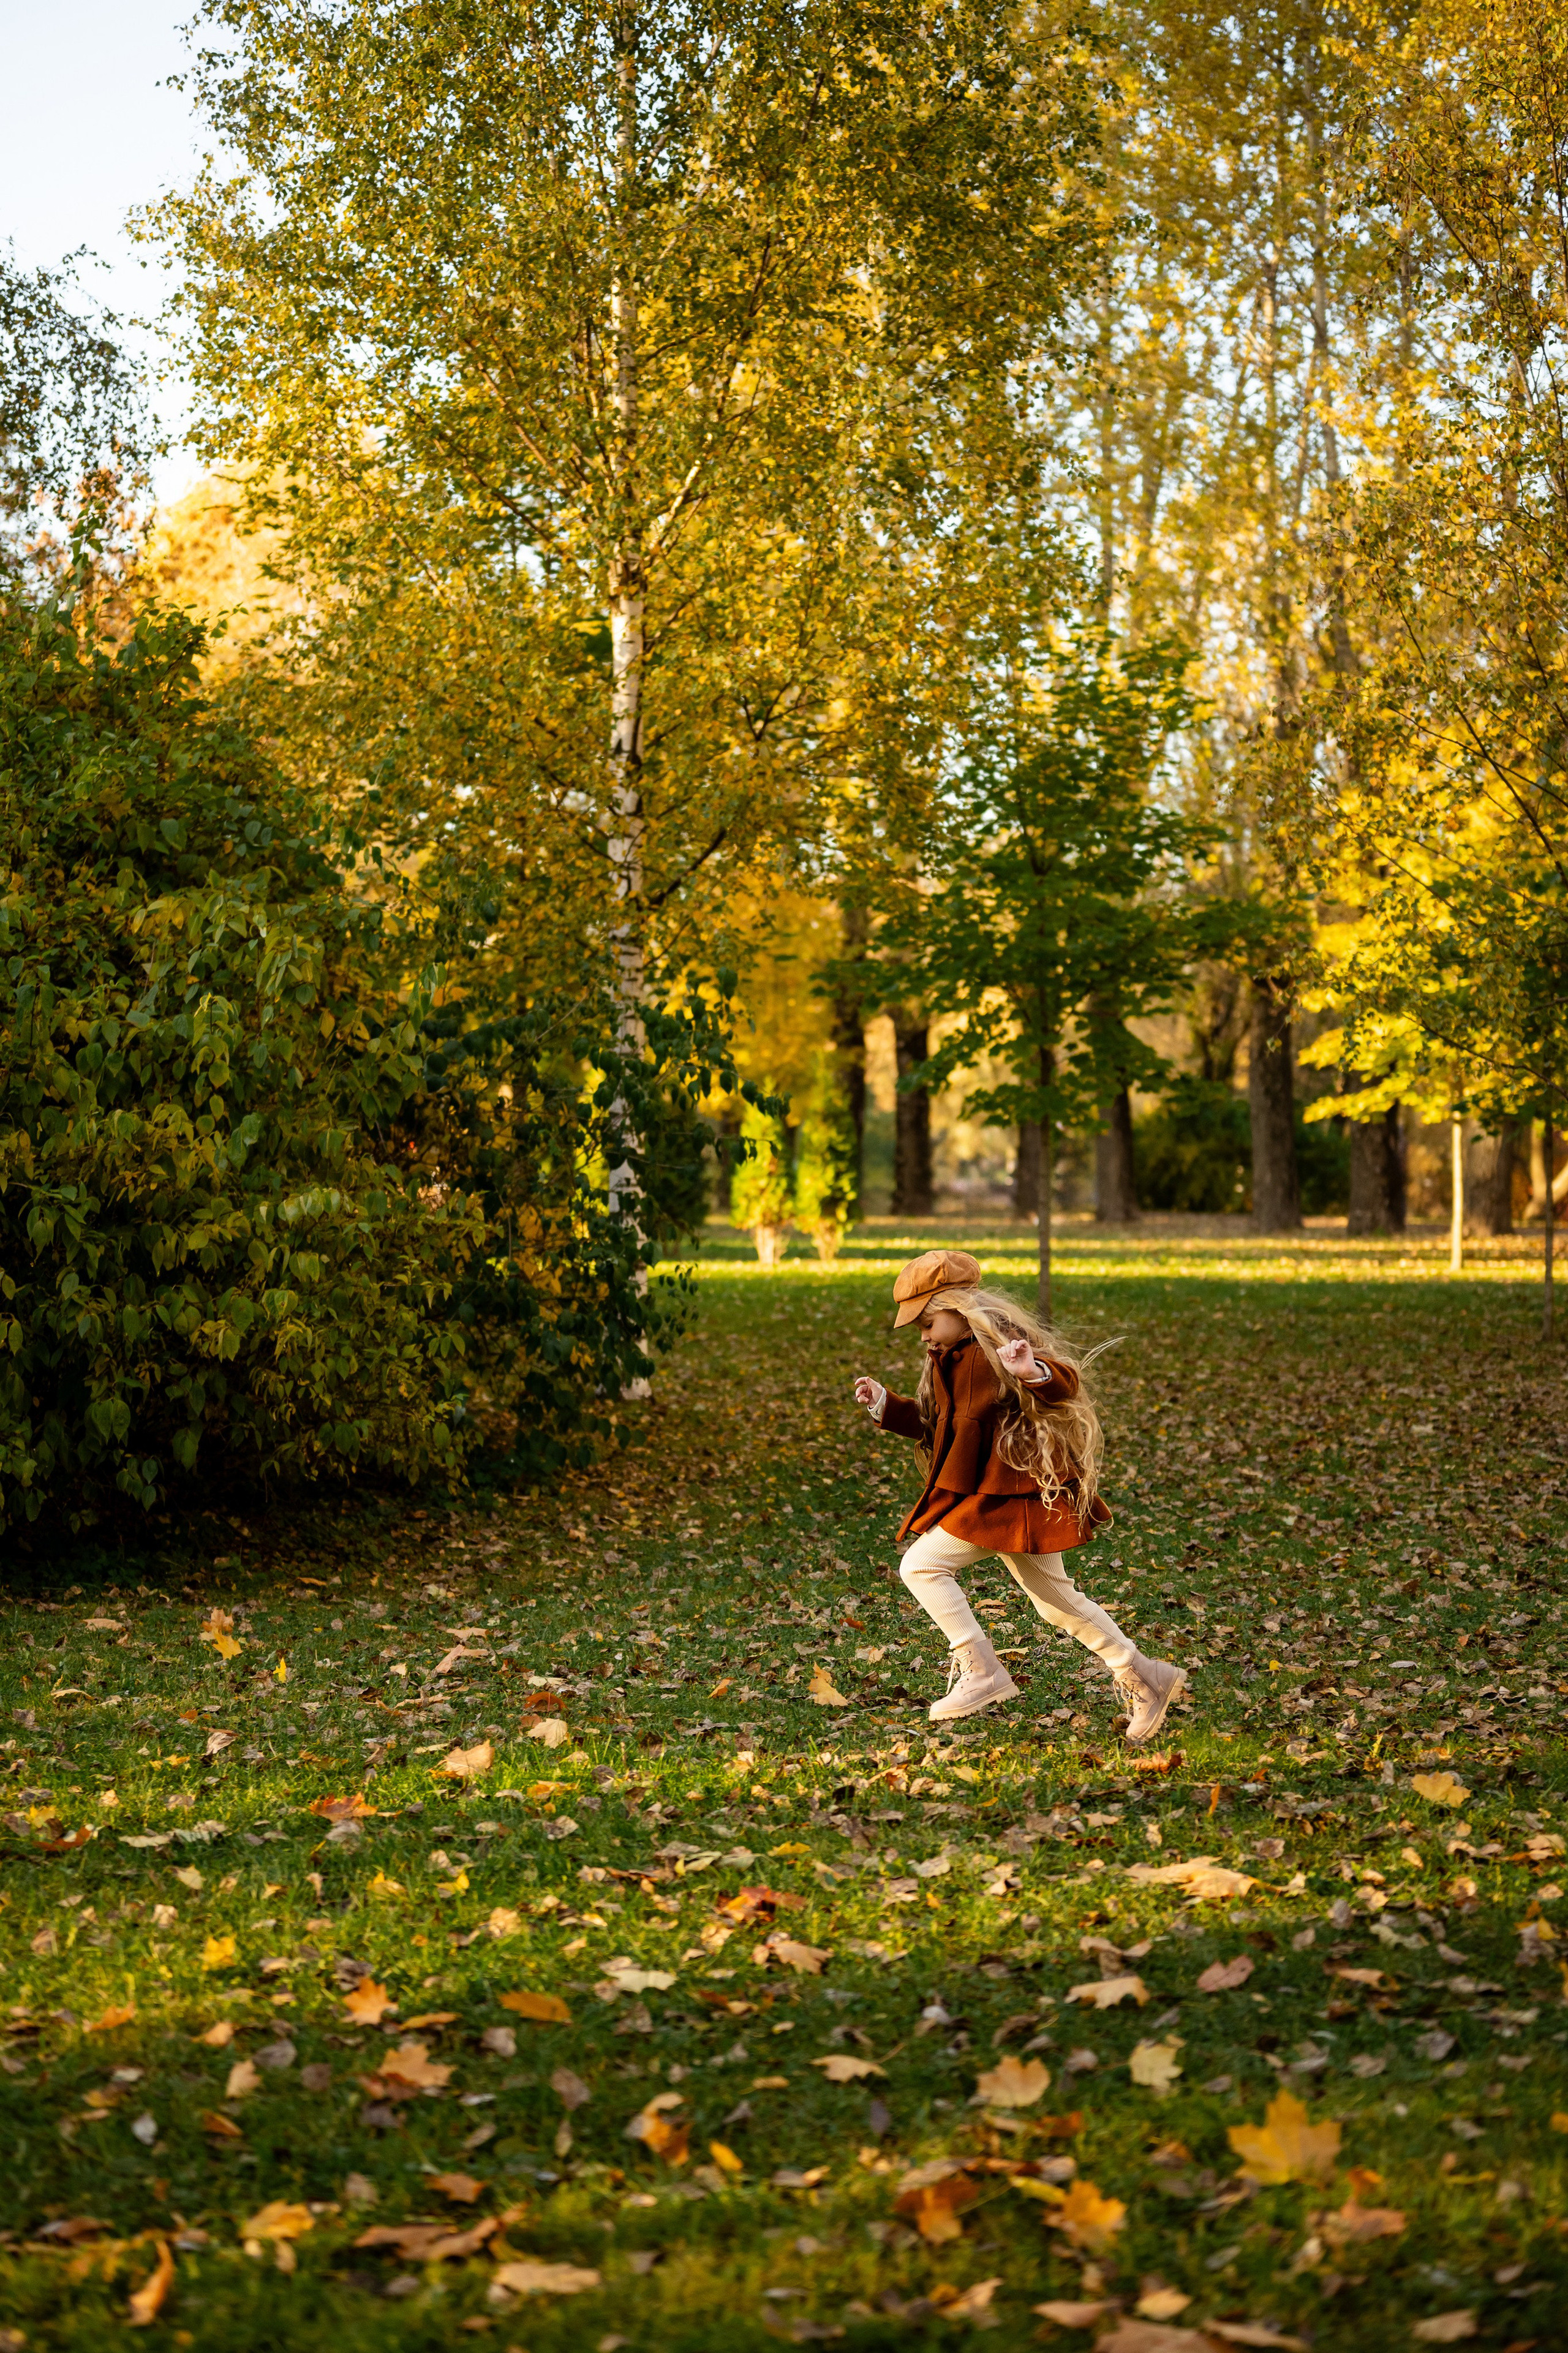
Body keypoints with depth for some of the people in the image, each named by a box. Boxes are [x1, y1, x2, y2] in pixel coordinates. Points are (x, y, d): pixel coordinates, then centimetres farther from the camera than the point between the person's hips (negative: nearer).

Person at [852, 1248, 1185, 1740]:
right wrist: (886, 1406, 10)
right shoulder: (949, 1359, 14)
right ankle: (1145, 1679, 24)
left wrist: (1035, 1373, -45)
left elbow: (1066, 1383, -24)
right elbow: (936, 1426, 23)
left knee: (923, 1565, -12)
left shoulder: (998, 1343, -15)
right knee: (1055, 1598, 16)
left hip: (1012, 1492, -10)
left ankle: (980, 1672, -7)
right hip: (986, 1493, 10)